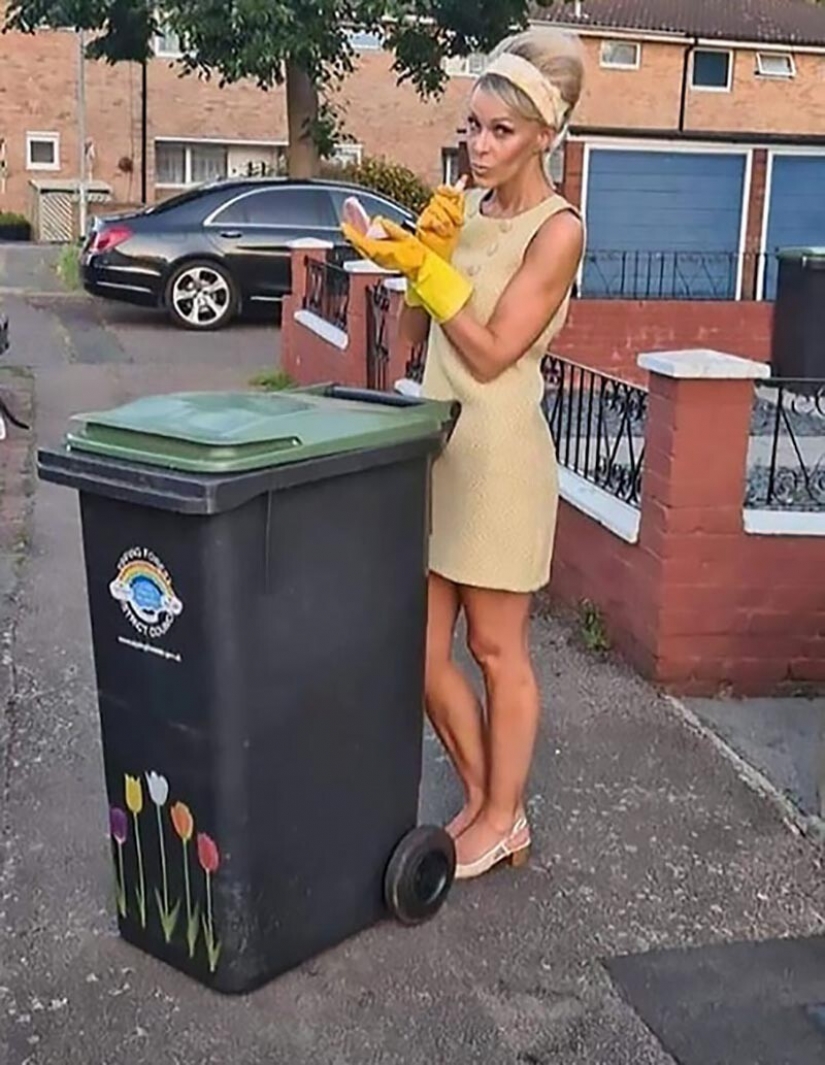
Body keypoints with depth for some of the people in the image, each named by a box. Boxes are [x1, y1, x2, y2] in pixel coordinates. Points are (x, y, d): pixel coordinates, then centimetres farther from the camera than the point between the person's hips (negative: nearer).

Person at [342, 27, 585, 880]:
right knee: (421, 650, 10)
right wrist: (429, 250, -4)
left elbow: (490, 355, -15)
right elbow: (416, 333, 10)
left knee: (495, 649, 6)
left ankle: (502, 818, 24)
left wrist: (424, 263, -15)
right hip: (435, 445, 7)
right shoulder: (467, 208, 10)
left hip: (500, 454, -7)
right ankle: (482, 797, 30)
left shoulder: (557, 231, -10)